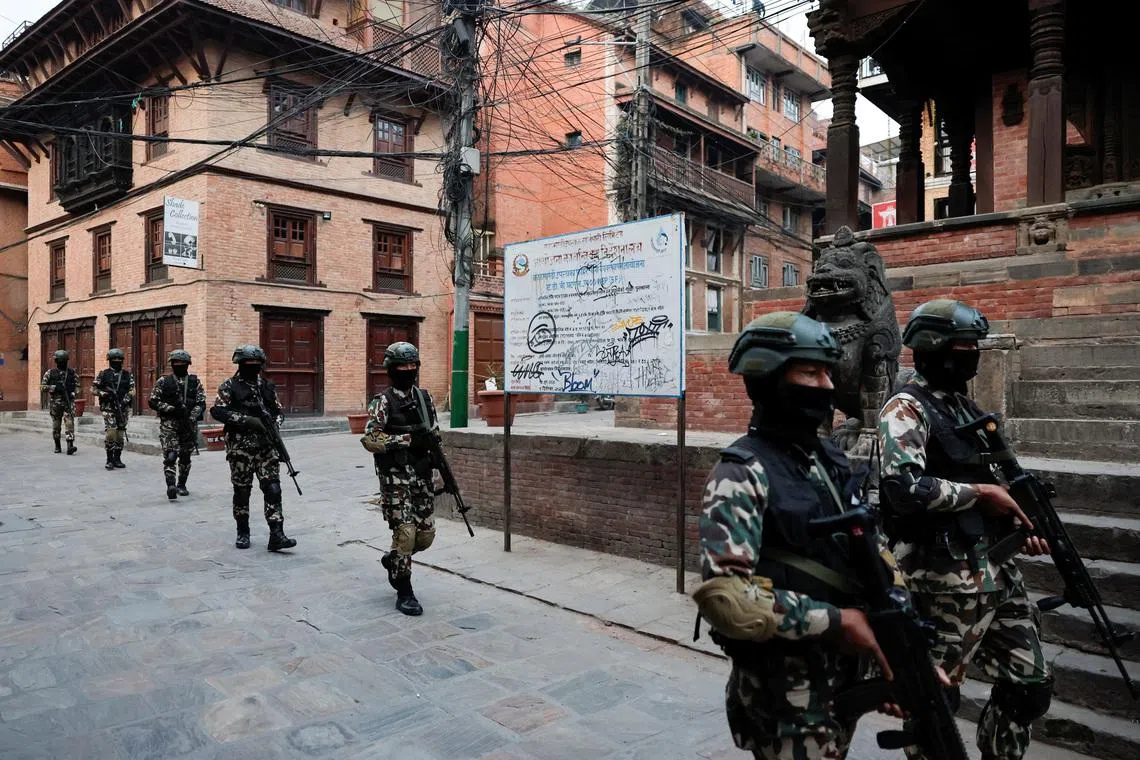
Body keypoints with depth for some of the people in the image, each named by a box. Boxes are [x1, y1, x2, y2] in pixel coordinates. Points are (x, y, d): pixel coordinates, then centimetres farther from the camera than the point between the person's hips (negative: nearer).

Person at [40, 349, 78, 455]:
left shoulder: (72, 373, 7)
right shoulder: (50, 373, 3)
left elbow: (77, 385, 14)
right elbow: (42, 386, 1)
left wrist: (72, 392, -6)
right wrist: (55, 387, -13)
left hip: (69, 401, 0)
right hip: (55, 402, 0)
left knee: (69, 423, -13)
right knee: (56, 425, 9)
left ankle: (70, 446, -21)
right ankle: (57, 446, 22)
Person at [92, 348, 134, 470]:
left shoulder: (127, 375, 10)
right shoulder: (103, 374, 3)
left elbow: (132, 390, 4)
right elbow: (93, 389, 6)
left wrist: (127, 398, -15)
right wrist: (102, 393, -13)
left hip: (123, 409, 3)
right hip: (108, 409, -3)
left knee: (120, 435, 7)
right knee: (110, 433, -13)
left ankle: (117, 459, 17)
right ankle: (110, 460, -4)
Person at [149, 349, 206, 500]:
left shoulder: (195, 382, 7)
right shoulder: (163, 381, 4)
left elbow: (201, 403, 2)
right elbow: (153, 401, 1)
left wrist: (192, 417, -14)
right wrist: (171, 409, -13)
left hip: (189, 424, 2)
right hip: (168, 424, -2)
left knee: (185, 456, 9)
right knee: (170, 455, -15)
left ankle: (181, 485, 23)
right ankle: (171, 486, -22)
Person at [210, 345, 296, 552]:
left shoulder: (267, 387, 12)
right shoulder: (229, 386, 1)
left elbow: (278, 412, 20)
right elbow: (217, 411, -10)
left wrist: (275, 425, -2)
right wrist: (246, 420, -19)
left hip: (267, 447, 3)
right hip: (240, 447, -3)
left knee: (273, 489, -6)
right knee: (242, 491, 7)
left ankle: (276, 535, -8)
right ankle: (242, 533, 23)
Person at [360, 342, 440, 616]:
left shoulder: (425, 397, 10)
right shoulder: (382, 402, -8)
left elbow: (435, 434, 18)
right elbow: (369, 439, -17)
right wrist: (408, 439, -23)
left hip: (422, 476, 6)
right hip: (395, 478, -6)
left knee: (426, 534, 8)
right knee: (405, 532, -8)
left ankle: (394, 560, 37)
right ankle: (404, 593, 7)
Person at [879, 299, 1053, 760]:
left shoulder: (964, 404, 14)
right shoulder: (907, 408, -14)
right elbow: (904, 489, -27)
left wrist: (1018, 521, 6)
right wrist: (979, 493, -17)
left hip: (997, 570, 9)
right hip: (946, 580, -9)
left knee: (1031, 686, 16)